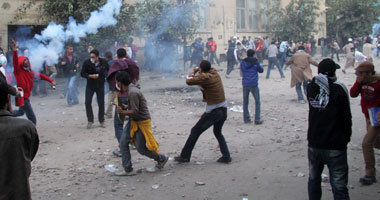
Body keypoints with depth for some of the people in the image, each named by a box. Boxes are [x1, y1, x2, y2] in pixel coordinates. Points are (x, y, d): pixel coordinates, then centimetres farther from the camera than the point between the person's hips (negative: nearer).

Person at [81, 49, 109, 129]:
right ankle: (90, 121, 6)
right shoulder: (87, 62, -11)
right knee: (88, 102, -8)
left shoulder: (103, 62, -7)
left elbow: (109, 70, 11)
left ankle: (101, 121, 20)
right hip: (90, 85, -1)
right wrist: (90, 76, -23)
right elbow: (82, 73, -7)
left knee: (101, 103, 5)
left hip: (100, 85, 1)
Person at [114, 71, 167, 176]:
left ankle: (161, 159, 25)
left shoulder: (133, 92, -26)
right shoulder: (130, 89, 5)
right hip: (133, 121, 10)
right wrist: (126, 107, 8)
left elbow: (134, 112, -26)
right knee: (123, 142, 1)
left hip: (142, 122, -10)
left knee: (141, 149, 1)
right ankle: (128, 170, 6)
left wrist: (122, 112, -15)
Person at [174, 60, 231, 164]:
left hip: (213, 111, -7)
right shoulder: (215, 73, 6)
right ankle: (226, 156, 15)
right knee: (218, 133, 26)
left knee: (195, 132, 5)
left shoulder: (205, 77, -16)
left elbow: (189, 81, -15)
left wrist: (192, 73, 5)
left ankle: (184, 156, 11)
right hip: (224, 110, 8)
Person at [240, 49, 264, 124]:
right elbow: (261, 70, 8)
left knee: (245, 102, 13)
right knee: (257, 102, 7)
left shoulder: (243, 63, 3)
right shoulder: (255, 62, -4)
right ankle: (257, 120, 0)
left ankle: (246, 119, 13)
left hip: (245, 84, 3)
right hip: (254, 84, -3)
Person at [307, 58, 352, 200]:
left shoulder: (311, 88, 1)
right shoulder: (339, 89, -11)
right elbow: (346, 117, -7)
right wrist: (347, 136, 9)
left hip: (314, 144, 4)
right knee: (339, 187, 0)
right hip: (336, 146, -4)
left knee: (313, 180, 21)